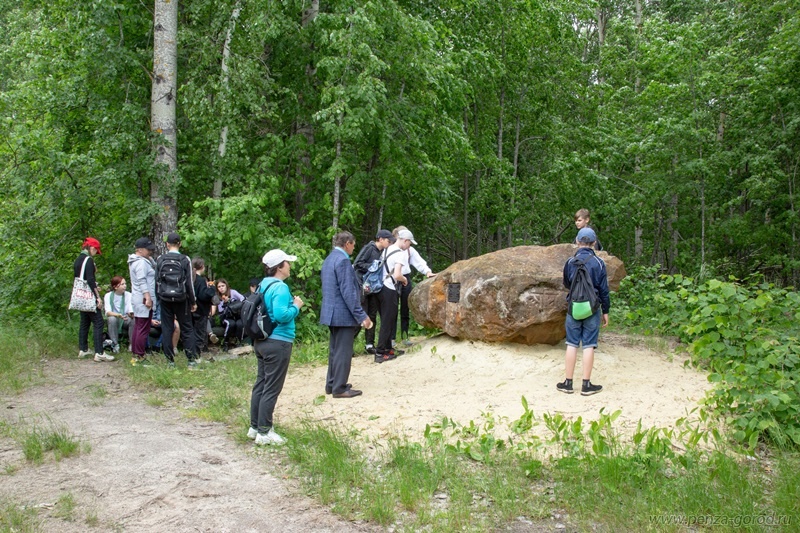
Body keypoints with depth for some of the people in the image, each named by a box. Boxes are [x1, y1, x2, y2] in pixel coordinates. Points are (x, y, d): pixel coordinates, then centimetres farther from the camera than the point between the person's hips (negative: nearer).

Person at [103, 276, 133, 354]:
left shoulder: (128, 295, -6)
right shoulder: (108, 295, -9)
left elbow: (131, 312, -16)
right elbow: (108, 312, -20)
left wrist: (131, 314, -42)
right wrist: (118, 315, -41)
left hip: (126, 320, 1)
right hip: (115, 320, -1)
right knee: (112, 319, -35)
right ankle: (115, 344, -16)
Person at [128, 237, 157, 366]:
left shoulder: (136, 261, 19)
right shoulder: (141, 263, -15)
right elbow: (142, 281, -22)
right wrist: (148, 297, -25)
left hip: (138, 299, 11)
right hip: (144, 300, -11)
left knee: (137, 327, 13)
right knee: (143, 329, -8)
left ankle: (135, 355, 19)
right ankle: (139, 357, -6)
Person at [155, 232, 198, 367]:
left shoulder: (160, 260, 0)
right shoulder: (185, 260, -5)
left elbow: (157, 280, 2)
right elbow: (190, 283, -4)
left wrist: (159, 298, 8)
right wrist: (193, 302, 3)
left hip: (165, 299, 1)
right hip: (181, 299, -1)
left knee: (167, 329, 7)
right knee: (187, 329, 5)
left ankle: (170, 360, 9)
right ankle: (192, 360, 2)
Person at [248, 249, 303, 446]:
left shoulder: (263, 285, 10)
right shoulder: (280, 287, -18)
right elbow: (281, 315, -27)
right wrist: (296, 306, -11)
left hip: (262, 341, 9)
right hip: (278, 343, -9)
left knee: (261, 384, 16)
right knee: (272, 389, -1)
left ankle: (255, 427, 25)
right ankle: (264, 432, 5)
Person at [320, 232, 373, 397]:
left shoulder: (328, 259, 13)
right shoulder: (343, 260, -17)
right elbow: (348, 292, -21)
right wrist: (361, 315, -19)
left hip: (332, 312, 10)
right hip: (343, 314, -10)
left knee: (335, 350, 17)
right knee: (343, 351, -2)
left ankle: (332, 384, 25)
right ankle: (340, 388, 5)